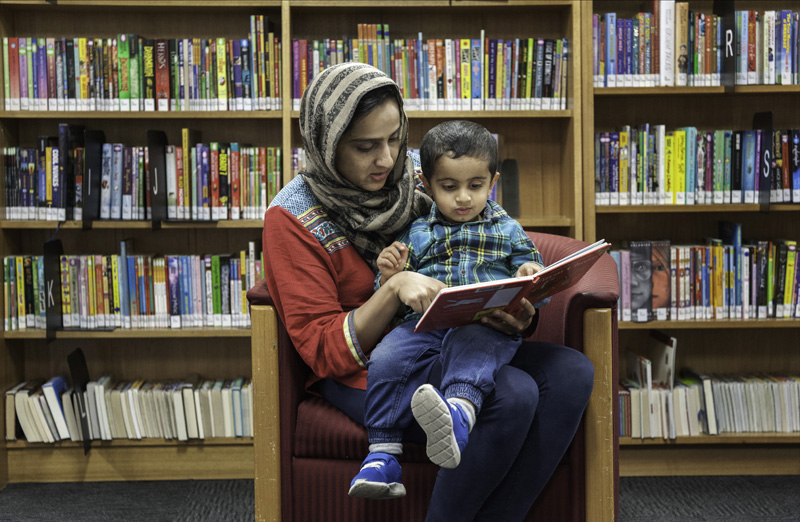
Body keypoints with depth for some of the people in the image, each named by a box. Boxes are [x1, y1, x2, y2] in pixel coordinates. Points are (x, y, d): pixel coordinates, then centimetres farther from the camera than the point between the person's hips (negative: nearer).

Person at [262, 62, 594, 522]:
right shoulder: (292, 218, -7)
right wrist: (394, 288, -26)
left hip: (450, 342, 6)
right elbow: (323, 349, -10)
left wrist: (516, 314, -12)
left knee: (572, 373, -17)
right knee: (513, 396, -30)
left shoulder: (413, 183, 7)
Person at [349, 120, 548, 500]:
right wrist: (390, 277, -3)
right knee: (385, 360, -26)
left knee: (474, 344, -38)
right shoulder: (416, 234, 20)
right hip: (424, 322, 2)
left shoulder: (507, 230, 19)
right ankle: (383, 454, -22)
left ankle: (460, 411, -63)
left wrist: (531, 277, -7)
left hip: (486, 323, -2)